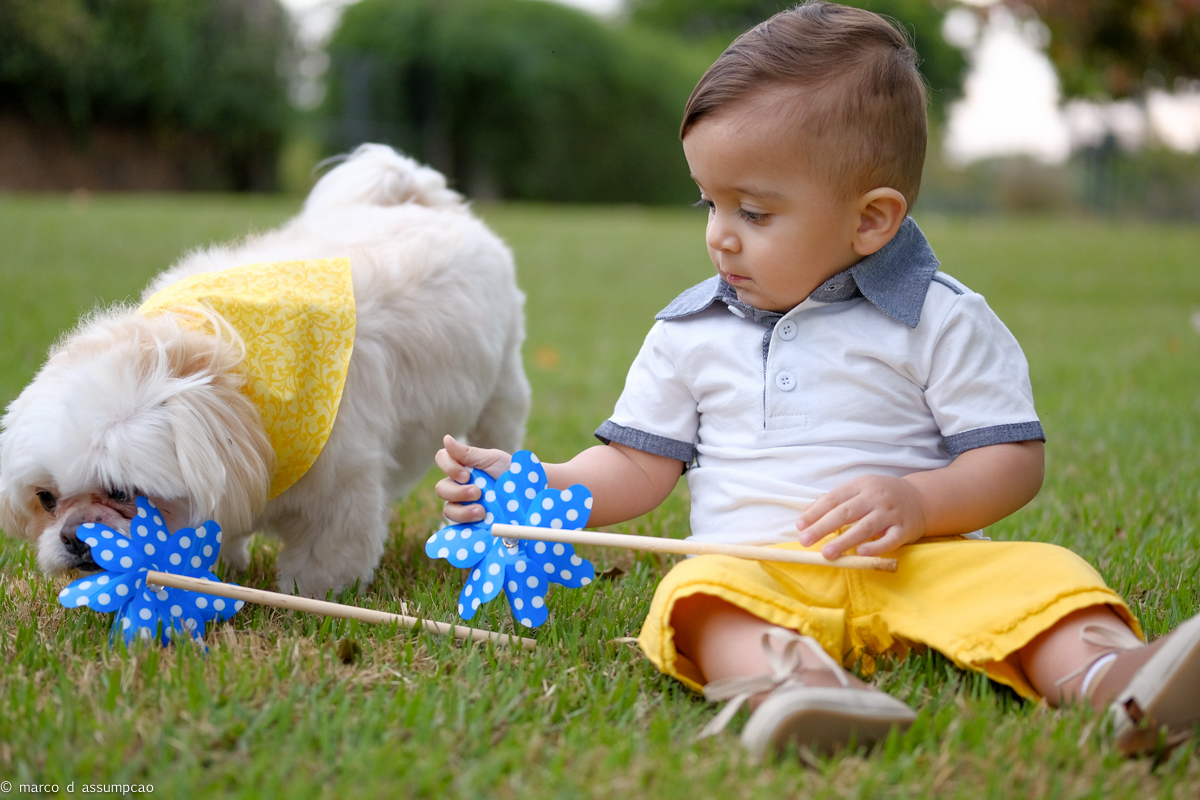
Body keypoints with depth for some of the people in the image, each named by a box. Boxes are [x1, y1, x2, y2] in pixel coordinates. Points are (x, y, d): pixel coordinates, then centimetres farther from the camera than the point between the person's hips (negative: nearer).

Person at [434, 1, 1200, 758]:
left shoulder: (939, 319, 4)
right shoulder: (688, 331, 15)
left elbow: (1014, 458, 1)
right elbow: (640, 465, 17)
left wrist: (916, 503, -17)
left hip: (920, 564, 0)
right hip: (755, 564, 1)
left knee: (1035, 574, -27)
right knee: (700, 588, -33)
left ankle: (1108, 677, -53)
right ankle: (779, 674, -61)